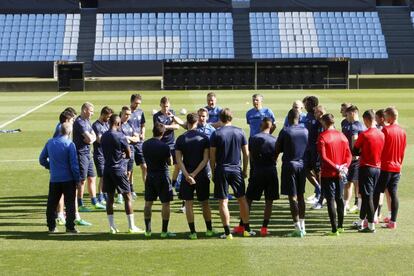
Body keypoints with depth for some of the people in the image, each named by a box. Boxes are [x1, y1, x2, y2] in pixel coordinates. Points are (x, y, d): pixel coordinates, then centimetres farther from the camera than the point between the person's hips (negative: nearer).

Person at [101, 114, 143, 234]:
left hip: (107, 169, 6)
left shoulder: (103, 136, 6)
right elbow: (128, 155, -6)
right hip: (119, 170, -6)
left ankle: (112, 226, 10)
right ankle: (131, 226, 3)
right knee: (127, 197, 2)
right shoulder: (120, 136, -12)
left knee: (110, 197, 9)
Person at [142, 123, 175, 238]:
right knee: (165, 204, 2)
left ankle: (147, 230, 14)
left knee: (148, 203, 11)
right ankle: (164, 231, 2)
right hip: (163, 176, -5)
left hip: (150, 176, 5)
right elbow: (170, 163, -7)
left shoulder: (145, 144, 0)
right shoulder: (164, 146, -15)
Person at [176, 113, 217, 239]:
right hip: (202, 176, 1)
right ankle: (209, 230, 22)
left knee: (189, 203, 5)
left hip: (186, 176, -1)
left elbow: (178, 159, -10)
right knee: (205, 203, 14)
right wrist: (194, 173, -11)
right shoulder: (204, 138, -3)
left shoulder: (180, 139, -3)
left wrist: (187, 175, -15)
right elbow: (205, 159, -10)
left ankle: (193, 232, 4)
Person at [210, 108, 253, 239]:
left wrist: (213, 172, 5)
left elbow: (212, 156, -6)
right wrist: (245, 170, 13)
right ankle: (247, 229, 19)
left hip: (221, 170, -2)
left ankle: (227, 232, 0)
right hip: (236, 169, 2)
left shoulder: (216, 134, -6)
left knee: (223, 202, 2)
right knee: (242, 199, 14)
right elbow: (246, 153, 3)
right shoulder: (240, 132, 1)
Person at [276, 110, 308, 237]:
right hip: (302, 165, 5)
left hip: (290, 165, -5)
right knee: (300, 196, 15)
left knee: (293, 197, -2)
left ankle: (297, 228, -6)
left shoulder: (285, 131, -10)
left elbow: (277, 150, -3)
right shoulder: (305, 131, 4)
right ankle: (302, 227, 17)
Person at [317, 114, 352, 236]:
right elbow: (349, 154, 3)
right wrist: (344, 166, -7)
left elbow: (323, 157, -19)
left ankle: (334, 229, -3)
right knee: (340, 198, 16)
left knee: (331, 200, -2)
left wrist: (336, 167, -18)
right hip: (340, 174, 5)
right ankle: (340, 226, 24)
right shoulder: (342, 136, 6)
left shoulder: (322, 137, -11)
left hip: (328, 173, -5)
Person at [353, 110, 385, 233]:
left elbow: (355, 151, -7)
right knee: (368, 196, 15)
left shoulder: (364, 135, -15)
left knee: (367, 197, -2)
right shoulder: (381, 134, 2)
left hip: (366, 168, -6)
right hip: (378, 168, 6)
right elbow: (382, 151, 13)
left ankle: (371, 225, -2)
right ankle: (361, 222, 25)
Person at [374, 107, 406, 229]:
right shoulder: (403, 132, 7)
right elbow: (403, 151, 13)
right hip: (397, 168, 6)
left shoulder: (385, 129, -12)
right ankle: (393, 220, 7)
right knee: (393, 194, 6)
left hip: (385, 167, -6)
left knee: (376, 193, 3)